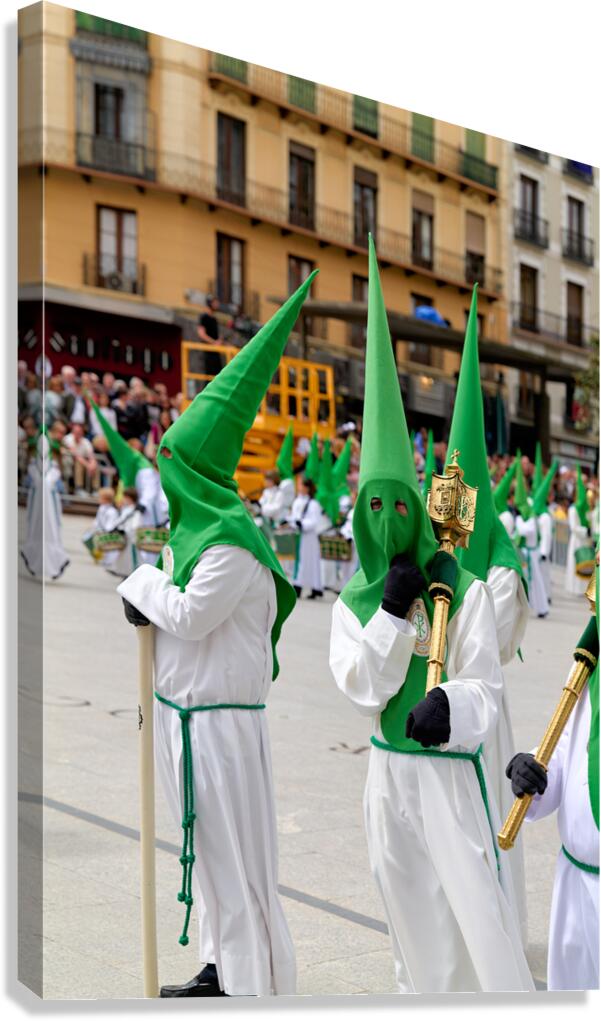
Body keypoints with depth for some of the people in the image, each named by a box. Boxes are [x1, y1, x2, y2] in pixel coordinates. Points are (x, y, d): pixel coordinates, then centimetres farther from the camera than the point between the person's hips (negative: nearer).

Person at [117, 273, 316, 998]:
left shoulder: (232, 543, -21)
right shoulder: (194, 523, 9)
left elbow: (191, 616, -20)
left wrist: (142, 582, -6)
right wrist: (145, 601, -3)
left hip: (220, 721, -10)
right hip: (182, 713, 10)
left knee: (236, 858, 0)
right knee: (207, 851, 20)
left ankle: (256, 989, 10)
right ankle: (220, 970, 34)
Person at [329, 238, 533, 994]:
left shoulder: (464, 591, -6)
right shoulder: (352, 604, 5)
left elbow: (484, 686, -10)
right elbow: (362, 689, -5)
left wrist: (450, 708, -31)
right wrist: (391, 613, -17)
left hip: (451, 772, -4)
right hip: (391, 774, 4)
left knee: (482, 914, -9)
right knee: (416, 925, 14)